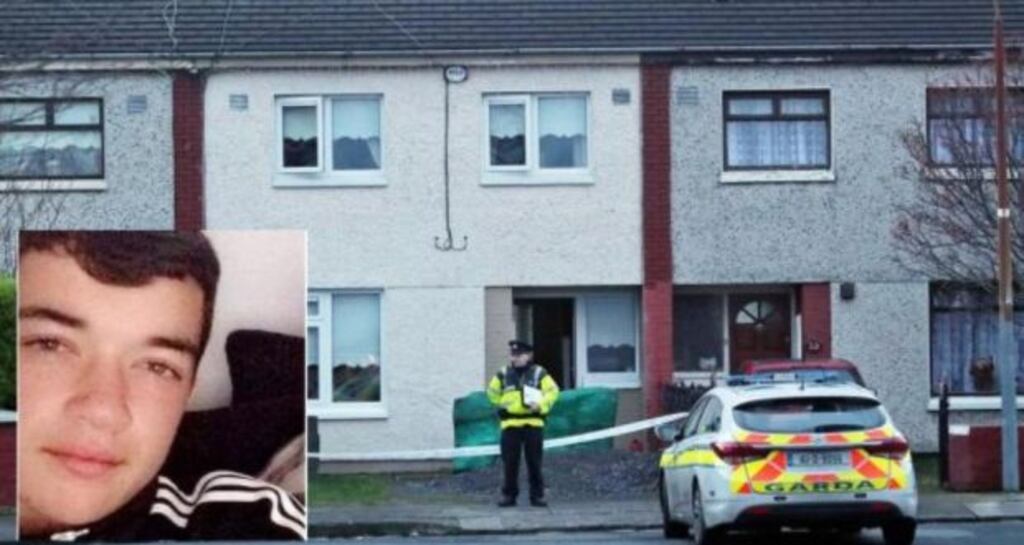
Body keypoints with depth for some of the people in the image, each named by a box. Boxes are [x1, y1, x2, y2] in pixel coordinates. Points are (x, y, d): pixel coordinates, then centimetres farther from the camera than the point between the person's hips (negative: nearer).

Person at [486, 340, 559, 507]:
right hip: (510, 424, 2)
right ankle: (509, 495, 9)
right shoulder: (503, 374, 9)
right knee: (510, 462, 2)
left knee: (534, 463, 2)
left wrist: (541, 406, -14)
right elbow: (492, 393, 20)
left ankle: (537, 495, 7)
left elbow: (552, 392, 0)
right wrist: (503, 405, 10)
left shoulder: (539, 373, 3)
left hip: (533, 423, -1)